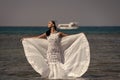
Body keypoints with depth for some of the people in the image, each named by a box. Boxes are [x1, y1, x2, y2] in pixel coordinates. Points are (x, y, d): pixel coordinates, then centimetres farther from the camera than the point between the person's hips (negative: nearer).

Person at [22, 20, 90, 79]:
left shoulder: (59, 33, 0)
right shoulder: (47, 34, 8)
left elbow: (69, 36, 3)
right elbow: (36, 38, 15)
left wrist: (80, 36, -2)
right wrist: (26, 39, 17)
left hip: (57, 53, -3)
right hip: (49, 53, 3)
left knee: (58, 67, -8)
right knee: (51, 68, 1)